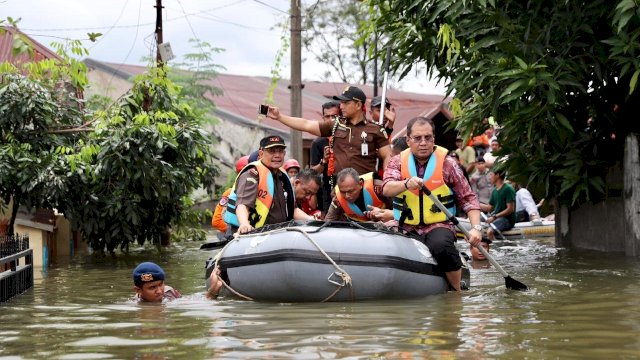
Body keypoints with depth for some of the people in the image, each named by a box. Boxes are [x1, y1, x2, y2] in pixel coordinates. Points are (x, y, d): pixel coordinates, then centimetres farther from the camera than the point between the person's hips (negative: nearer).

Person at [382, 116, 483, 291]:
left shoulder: (446, 163, 2)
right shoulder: (398, 162, 5)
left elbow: (468, 198, 2)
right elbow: (387, 189, -14)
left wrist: (476, 228, -12)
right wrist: (407, 184, -35)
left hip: (439, 226, -2)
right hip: (406, 229, 2)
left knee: (441, 245, -34)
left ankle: (457, 291, -12)